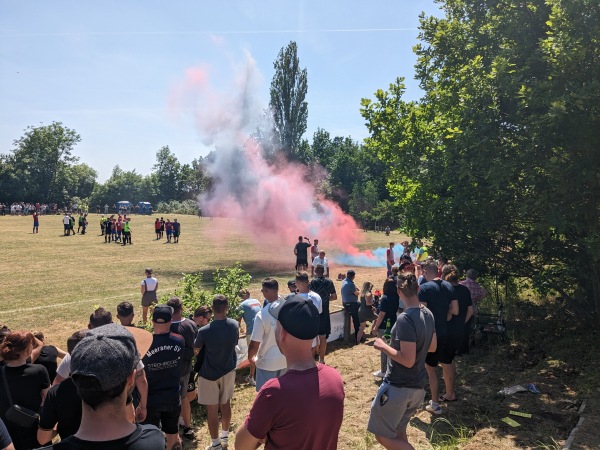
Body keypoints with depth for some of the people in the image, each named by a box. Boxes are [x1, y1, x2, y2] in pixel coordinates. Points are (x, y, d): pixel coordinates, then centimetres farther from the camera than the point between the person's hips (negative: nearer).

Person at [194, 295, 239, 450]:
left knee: (212, 409, 9)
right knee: (225, 404, 21)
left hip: (209, 374, -4)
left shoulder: (204, 331, -26)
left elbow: (197, 348, -5)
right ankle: (225, 436, 37)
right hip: (228, 371, 4)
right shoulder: (235, 325, -13)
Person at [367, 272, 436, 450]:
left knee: (382, 436, 4)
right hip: (418, 388, 8)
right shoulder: (428, 314, 2)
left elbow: (408, 360, -25)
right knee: (398, 431, 23)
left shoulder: (405, 319, -23)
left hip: (397, 387, -8)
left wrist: (383, 346, -13)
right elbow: (432, 347, 16)